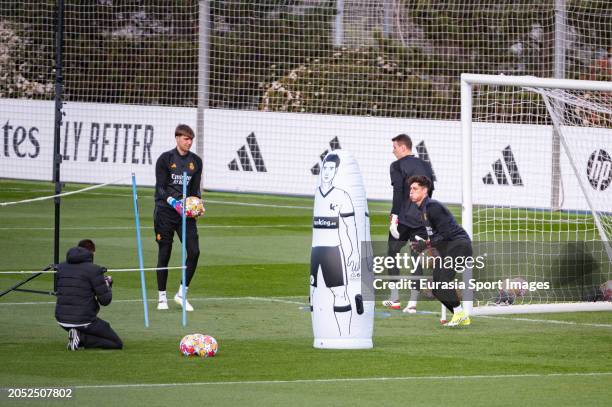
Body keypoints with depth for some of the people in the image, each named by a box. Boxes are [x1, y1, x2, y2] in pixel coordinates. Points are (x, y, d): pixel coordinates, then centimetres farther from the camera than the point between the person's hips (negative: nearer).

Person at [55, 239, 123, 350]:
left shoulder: (61, 267, 6)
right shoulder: (93, 270, -12)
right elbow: (105, 300, -10)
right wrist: (107, 285, 12)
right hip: (83, 320, -7)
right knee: (117, 343, 7)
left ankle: (79, 336, 1)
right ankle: (81, 338, -12)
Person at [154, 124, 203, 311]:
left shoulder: (195, 161, 9)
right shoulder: (165, 159, -4)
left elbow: (195, 189, 12)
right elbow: (160, 188, -8)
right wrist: (173, 202, -24)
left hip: (186, 213, 3)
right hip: (165, 213, -3)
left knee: (194, 251, -10)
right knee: (164, 254, 1)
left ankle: (182, 293, 4)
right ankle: (162, 296, 13)